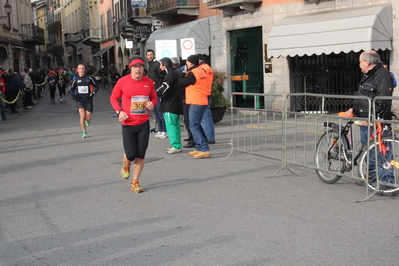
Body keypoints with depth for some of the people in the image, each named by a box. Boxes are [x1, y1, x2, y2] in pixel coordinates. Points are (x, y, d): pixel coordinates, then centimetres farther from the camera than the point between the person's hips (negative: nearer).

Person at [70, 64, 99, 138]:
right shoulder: (76, 80, 4)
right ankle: (84, 132, 0)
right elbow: (71, 89, 15)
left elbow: (96, 86, 7)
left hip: (88, 101, 0)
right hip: (79, 101, 1)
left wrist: (93, 93, -10)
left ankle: (88, 121, 40)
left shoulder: (89, 78, -1)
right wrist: (74, 94, -7)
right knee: (82, 116, -14)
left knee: (88, 118, 1)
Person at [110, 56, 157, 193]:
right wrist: (119, 111, -12)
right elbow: (113, 98, 4)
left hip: (144, 123, 3)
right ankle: (126, 164, 33)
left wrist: (152, 103, -8)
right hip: (128, 124, -2)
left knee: (140, 155, 3)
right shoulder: (123, 81, -6)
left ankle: (135, 182, 19)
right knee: (131, 155, -6)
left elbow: (154, 97, 15)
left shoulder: (148, 82, 2)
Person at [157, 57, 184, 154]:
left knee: (170, 125, -9)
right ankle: (177, 145, 17)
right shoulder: (174, 73, 19)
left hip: (170, 105, -10)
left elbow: (165, 87, -23)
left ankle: (176, 146, -10)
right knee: (175, 125, 13)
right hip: (176, 104, 10)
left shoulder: (170, 74, -13)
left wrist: (156, 94, -21)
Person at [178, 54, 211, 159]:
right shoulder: (202, 71, 13)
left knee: (194, 127, -7)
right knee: (196, 126, 16)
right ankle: (198, 148, 20)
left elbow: (181, 84, -9)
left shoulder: (192, 73, -15)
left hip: (195, 103, -9)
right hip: (203, 102, 9)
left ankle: (205, 150, -12)